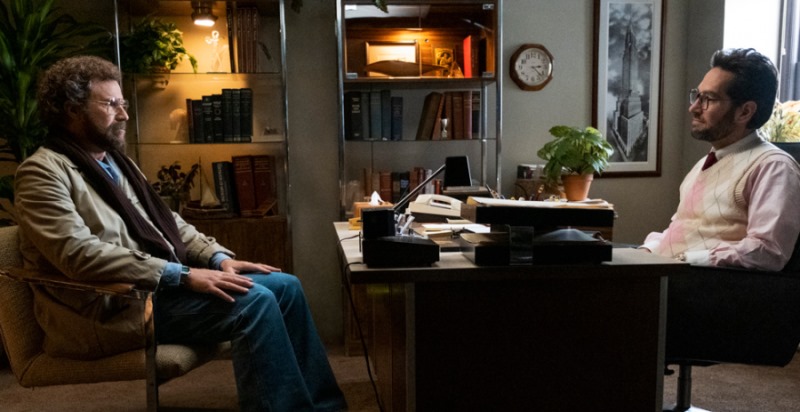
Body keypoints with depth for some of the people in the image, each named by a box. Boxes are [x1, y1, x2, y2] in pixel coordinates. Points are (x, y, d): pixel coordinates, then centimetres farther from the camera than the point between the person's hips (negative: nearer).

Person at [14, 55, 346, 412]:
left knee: (285, 286, -1)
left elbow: (166, 221, 20)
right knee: (254, 301, -25)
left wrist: (218, 258, 2)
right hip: (110, 309, -9)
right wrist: (182, 275, -25)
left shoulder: (115, 162, 19)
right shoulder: (43, 172, -9)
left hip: (155, 284, 9)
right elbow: (80, 254, -22)